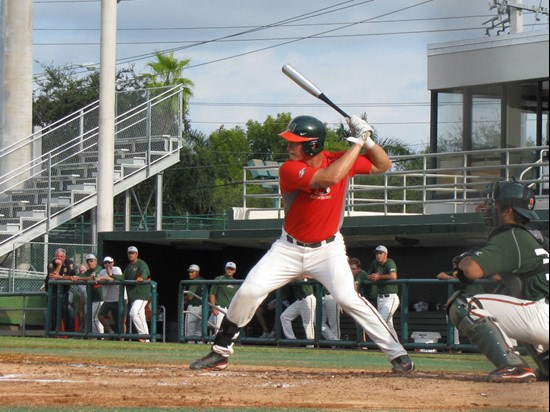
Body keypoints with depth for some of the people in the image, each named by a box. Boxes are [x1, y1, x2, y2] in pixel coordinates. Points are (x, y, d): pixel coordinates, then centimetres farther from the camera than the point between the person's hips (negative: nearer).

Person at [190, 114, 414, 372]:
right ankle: (221, 353, 8)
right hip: (290, 248, 0)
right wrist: (358, 143, -30)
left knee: (348, 298, -20)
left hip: (328, 249, 0)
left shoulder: (338, 159, -10)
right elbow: (330, 177, -37)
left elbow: (383, 166, 2)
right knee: (248, 292, -9)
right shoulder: (290, 170, -21)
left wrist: (367, 140, -15)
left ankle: (397, 353, -13)